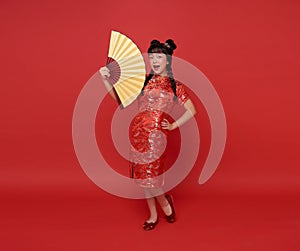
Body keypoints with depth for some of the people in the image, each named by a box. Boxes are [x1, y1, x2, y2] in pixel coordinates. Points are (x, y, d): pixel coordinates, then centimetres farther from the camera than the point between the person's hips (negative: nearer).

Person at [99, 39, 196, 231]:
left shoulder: (176, 86, 5)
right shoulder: (142, 81, 9)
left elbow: (191, 111, 7)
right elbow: (119, 97, 9)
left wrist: (174, 125, 3)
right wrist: (105, 79, -2)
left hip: (157, 133, -3)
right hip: (138, 130, 3)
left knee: (150, 174, -4)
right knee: (144, 174, 9)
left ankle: (165, 201, 28)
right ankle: (153, 215, 25)